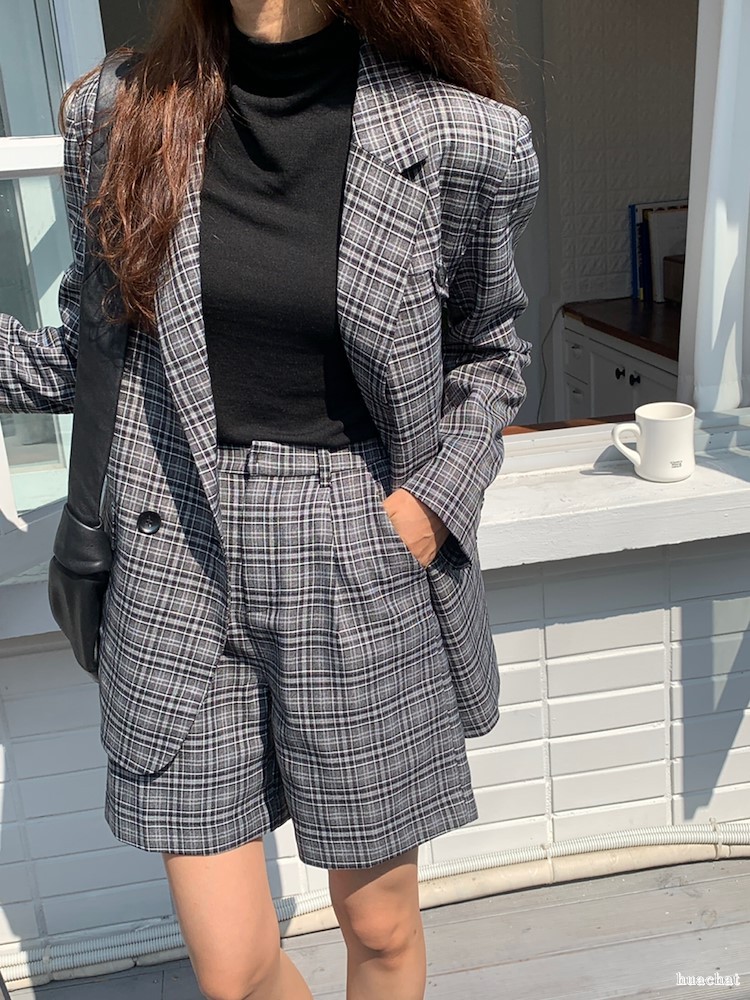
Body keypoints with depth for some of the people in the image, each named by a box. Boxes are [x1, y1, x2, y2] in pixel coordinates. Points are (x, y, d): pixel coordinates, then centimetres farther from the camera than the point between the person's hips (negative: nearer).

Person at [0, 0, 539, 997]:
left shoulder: (458, 136, -6)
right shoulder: (122, 115, 0)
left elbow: (490, 352, 8)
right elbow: (85, 356, 9)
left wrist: (437, 499, -6)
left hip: (367, 576, 0)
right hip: (181, 574, 2)